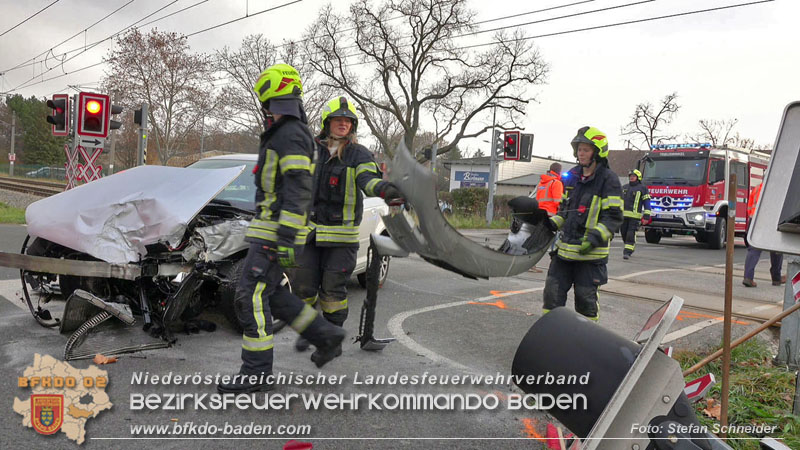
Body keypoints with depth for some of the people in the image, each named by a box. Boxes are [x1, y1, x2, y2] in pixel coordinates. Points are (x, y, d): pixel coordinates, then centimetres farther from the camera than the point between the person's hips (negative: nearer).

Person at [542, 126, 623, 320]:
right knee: (553, 291, 7)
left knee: (585, 297, 5)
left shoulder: (608, 179, -8)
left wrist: (596, 237, -25)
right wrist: (552, 224, 4)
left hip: (590, 252, -6)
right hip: (565, 247, 6)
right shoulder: (573, 175, 12)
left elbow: (613, 217, -12)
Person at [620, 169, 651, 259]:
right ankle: (632, 246, 30)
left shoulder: (642, 188, 1)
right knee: (623, 232, 7)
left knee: (631, 233, -10)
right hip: (623, 215, 5)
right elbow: (620, 200, 23)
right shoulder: (624, 187, 17)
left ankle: (627, 252, -7)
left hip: (635, 216, -5)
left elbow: (647, 202, -1)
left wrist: (646, 217, -8)